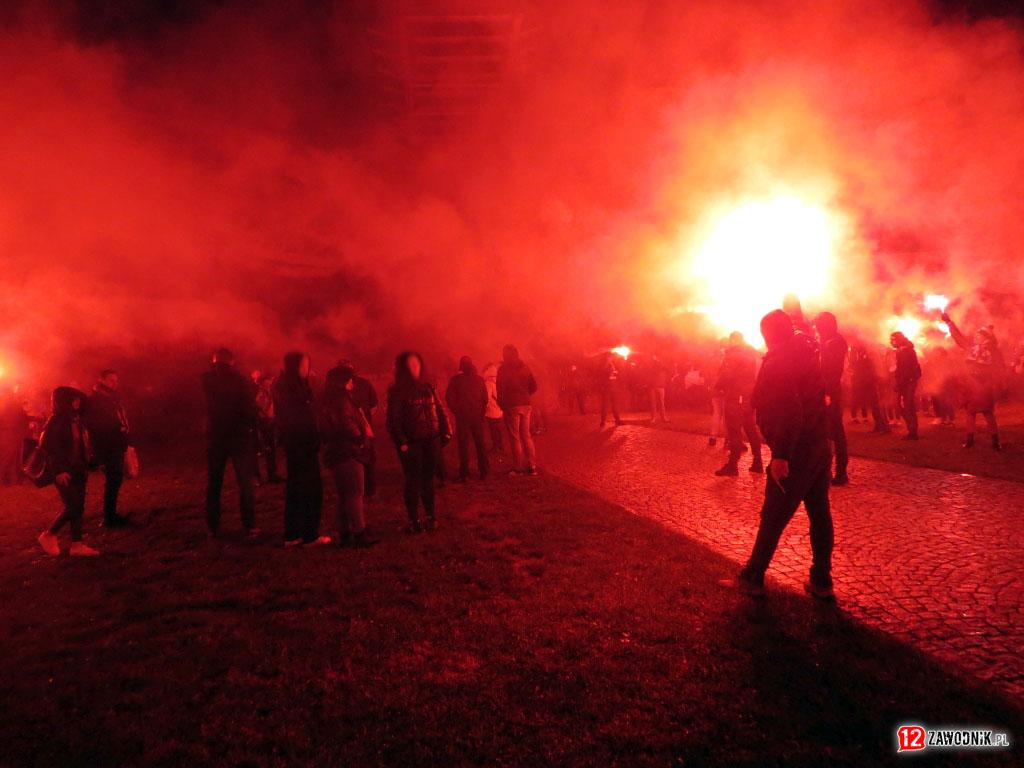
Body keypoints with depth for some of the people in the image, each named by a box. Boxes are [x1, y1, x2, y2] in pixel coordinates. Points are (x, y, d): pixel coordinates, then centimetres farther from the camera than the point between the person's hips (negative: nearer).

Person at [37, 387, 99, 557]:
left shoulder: (76, 419, 10)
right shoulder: (56, 421, -12)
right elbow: (50, 447, -16)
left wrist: (85, 467, 12)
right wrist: (59, 471, -20)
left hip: (78, 471, 7)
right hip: (64, 472, -7)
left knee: (78, 507, 6)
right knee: (72, 507, -8)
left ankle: (77, 545, 11)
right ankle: (48, 535, 14)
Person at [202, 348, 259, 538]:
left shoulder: (207, 379, -1)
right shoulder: (241, 379, -7)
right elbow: (250, 406, -11)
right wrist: (252, 425, 2)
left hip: (215, 436, 2)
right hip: (239, 435, -2)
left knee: (214, 483, 12)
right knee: (245, 482, 1)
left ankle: (213, 526, 15)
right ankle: (250, 526, -1)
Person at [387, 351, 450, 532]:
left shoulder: (427, 388, 11)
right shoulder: (397, 392, -4)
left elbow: (439, 410, 12)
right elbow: (393, 420, -8)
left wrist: (445, 432, 3)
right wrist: (401, 442, -15)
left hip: (431, 441, 4)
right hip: (411, 443, -4)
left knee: (428, 478, 11)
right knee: (413, 481, 0)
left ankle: (430, 515, 22)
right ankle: (414, 520, 9)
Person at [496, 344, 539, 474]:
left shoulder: (503, 369, -8)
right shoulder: (525, 367, 7)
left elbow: (500, 388, -11)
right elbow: (534, 386, 8)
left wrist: (501, 403, 3)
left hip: (512, 406, -5)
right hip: (525, 405, 5)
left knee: (515, 438, 1)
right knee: (526, 436, 13)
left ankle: (518, 468, 3)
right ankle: (532, 466, 12)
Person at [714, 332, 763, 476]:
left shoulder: (732, 354, -10)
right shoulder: (752, 353, 12)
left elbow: (726, 375, -18)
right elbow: (757, 374, 11)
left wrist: (719, 388, -4)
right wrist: (752, 390, 13)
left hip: (734, 396, -7)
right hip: (749, 396, 7)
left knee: (734, 431, -5)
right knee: (751, 429, 15)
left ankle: (732, 465, -5)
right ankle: (757, 463, 19)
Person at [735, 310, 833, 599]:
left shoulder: (778, 362, -15)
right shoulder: (806, 352, 7)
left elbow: (788, 412, -24)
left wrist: (780, 455, -25)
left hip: (796, 453, -8)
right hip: (820, 446, 8)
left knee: (772, 518, 1)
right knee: (819, 514, 11)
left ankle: (752, 577, 12)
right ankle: (821, 580, 18)